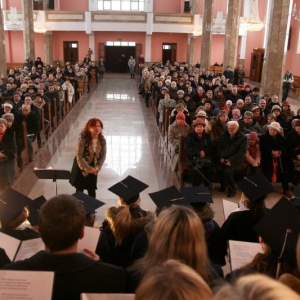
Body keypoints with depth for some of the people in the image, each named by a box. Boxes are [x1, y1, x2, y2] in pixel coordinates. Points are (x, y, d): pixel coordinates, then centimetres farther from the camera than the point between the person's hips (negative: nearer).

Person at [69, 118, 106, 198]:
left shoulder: (102, 140, -11)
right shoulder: (83, 140, -24)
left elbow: (103, 155, -2)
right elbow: (79, 157, -23)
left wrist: (97, 167, -12)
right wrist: (88, 169, -22)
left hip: (94, 168, 3)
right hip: (81, 167, -3)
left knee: (92, 191, 12)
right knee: (79, 190, 10)